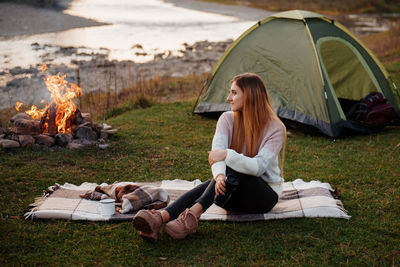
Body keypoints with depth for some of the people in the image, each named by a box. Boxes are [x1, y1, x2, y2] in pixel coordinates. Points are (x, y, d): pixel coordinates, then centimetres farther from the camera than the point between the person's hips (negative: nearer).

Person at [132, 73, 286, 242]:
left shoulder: (275, 128, -13)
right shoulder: (227, 119, -1)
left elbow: (258, 167, -26)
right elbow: (217, 152, -19)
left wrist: (227, 155, -38)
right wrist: (219, 175, -40)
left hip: (266, 195, -3)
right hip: (235, 196, 4)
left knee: (233, 169, -33)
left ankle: (193, 213, -46)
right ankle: (160, 218, -50)